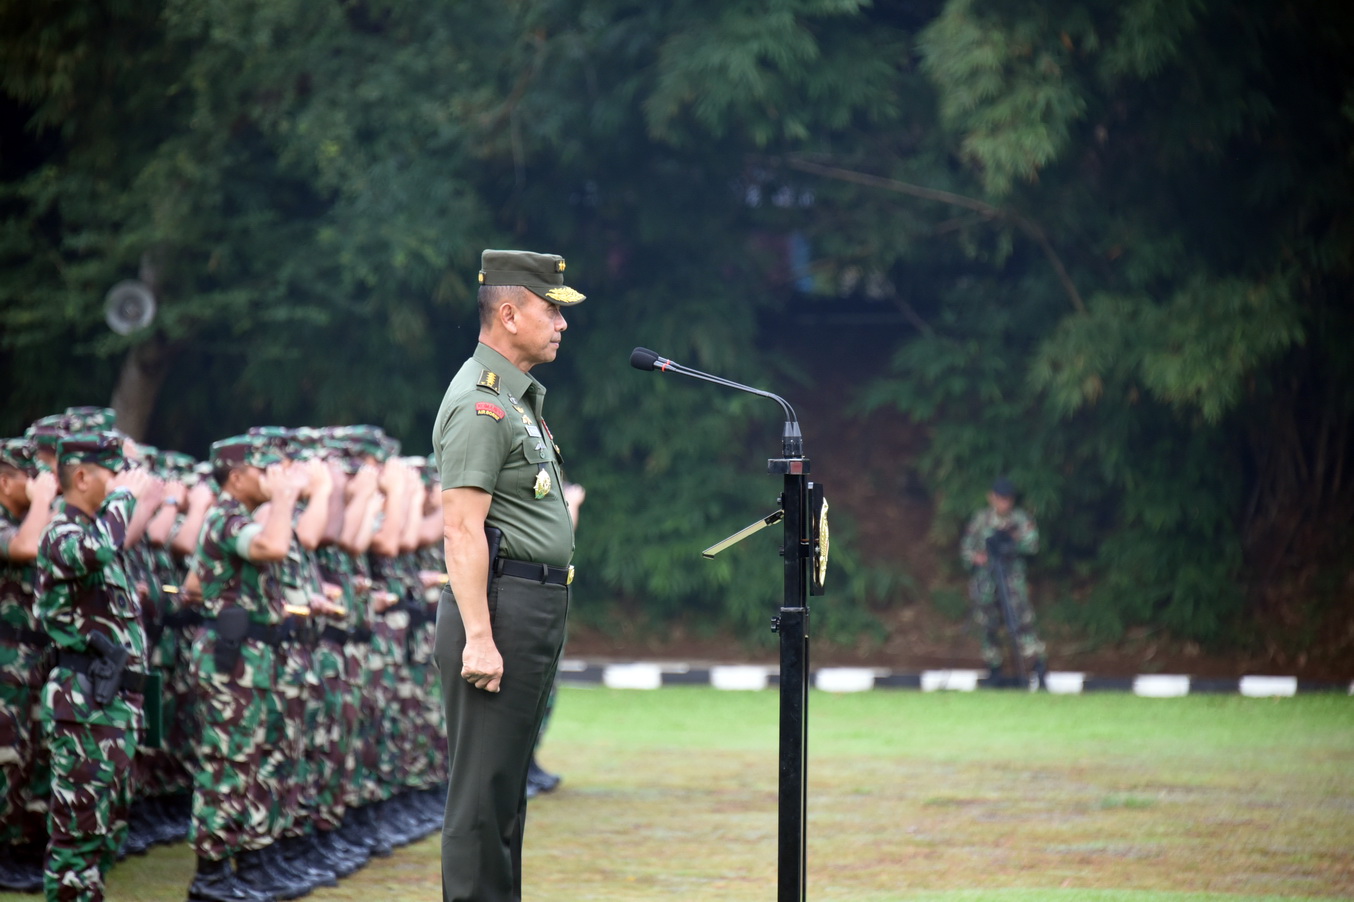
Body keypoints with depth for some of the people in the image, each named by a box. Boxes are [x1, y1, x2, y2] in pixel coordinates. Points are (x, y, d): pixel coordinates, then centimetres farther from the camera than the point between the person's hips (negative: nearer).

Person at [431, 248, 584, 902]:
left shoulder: (521, 397, 19)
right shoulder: (480, 403, -14)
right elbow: (462, 530, -20)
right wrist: (479, 637, -26)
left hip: (540, 605, 11)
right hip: (501, 603, -11)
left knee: (508, 781, 13)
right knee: (482, 786, -8)